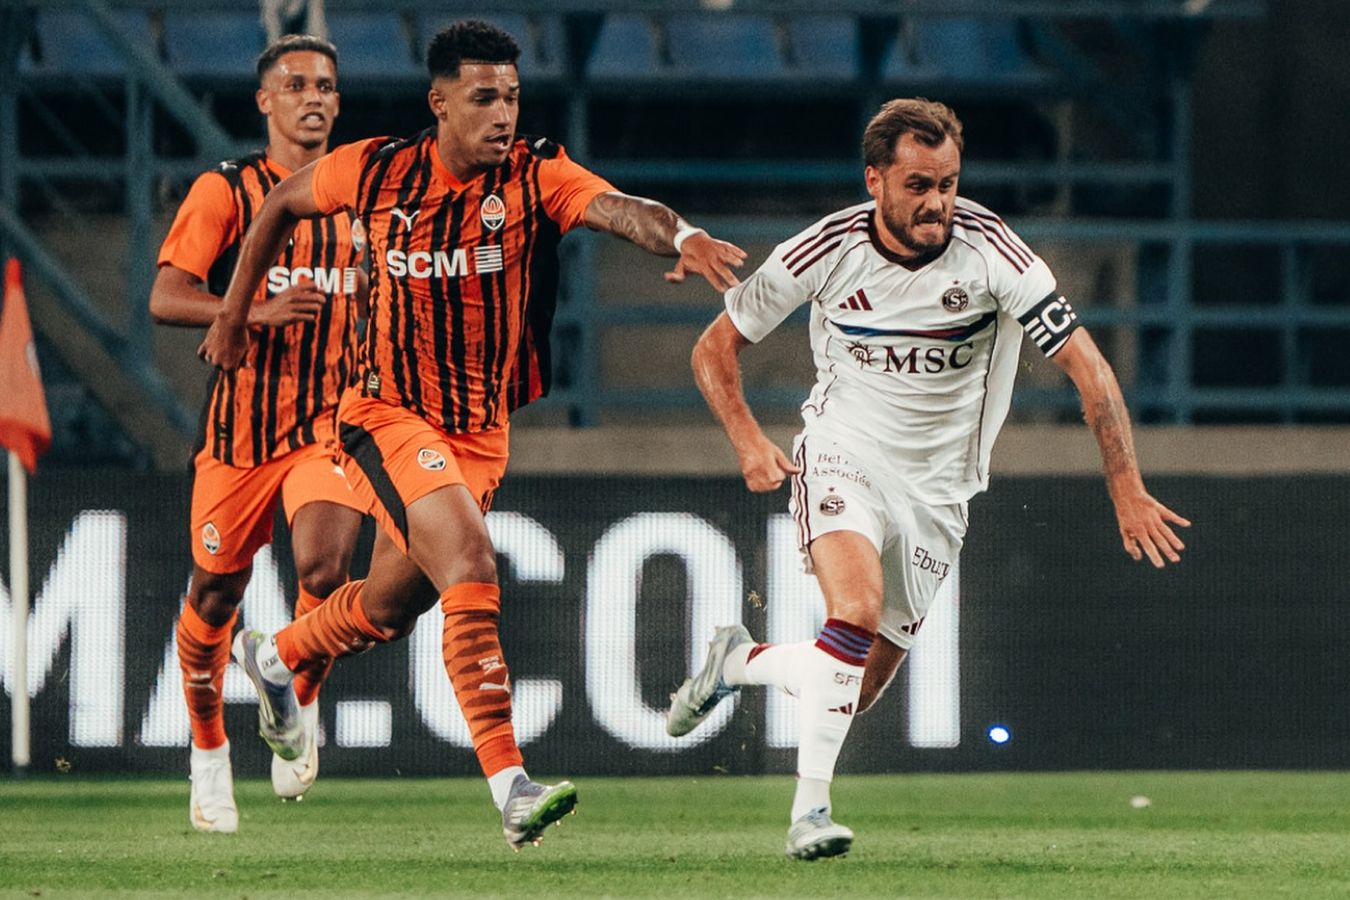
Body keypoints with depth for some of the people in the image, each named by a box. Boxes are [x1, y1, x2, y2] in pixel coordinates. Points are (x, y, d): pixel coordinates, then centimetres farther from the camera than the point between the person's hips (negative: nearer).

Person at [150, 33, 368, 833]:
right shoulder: (225, 191, -3)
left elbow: (373, 305, 26)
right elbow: (166, 299, -13)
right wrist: (260, 312, -27)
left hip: (329, 419, 2)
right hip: (240, 426, -2)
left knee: (324, 566, -22)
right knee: (217, 594, 6)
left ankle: (301, 708, 4)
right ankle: (210, 754, 28)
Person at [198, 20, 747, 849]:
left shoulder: (536, 175, -12)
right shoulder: (377, 172, -9)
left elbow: (620, 208, -32)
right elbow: (284, 202, 11)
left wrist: (680, 235, -53)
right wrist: (236, 310, 15)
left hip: (481, 433, 3)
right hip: (389, 416, -3)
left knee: (393, 606, 18)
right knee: (471, 563, -25)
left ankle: (275, 657, 52)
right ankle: (511, 787, -29)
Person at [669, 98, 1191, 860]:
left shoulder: (989, 248, -17)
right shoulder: (827, 252, -14)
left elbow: (1087, 366, -16)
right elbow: (717, 348, 0)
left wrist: (1128, 492, -21)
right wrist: (749, 441, -14)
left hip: (936, 486, 2)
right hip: (844, 457, -2)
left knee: (856, 690, 5)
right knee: (857, 613, -30)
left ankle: (740, 662, 35)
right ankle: (811, 811, -23)